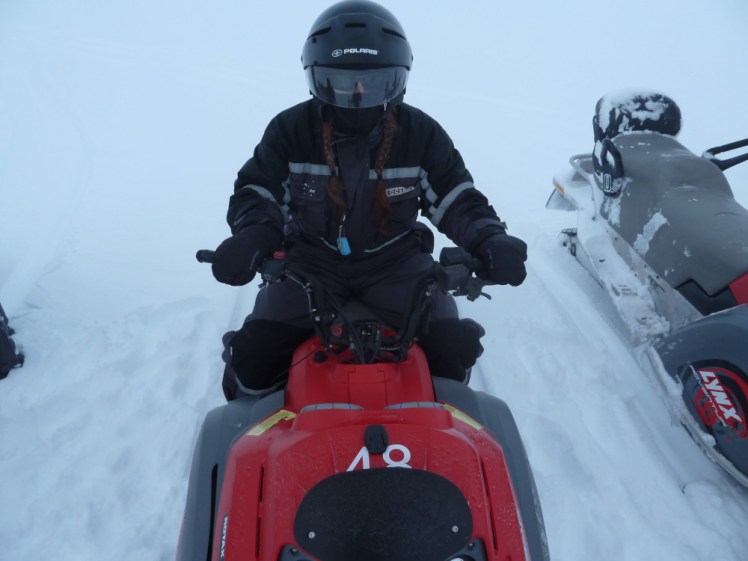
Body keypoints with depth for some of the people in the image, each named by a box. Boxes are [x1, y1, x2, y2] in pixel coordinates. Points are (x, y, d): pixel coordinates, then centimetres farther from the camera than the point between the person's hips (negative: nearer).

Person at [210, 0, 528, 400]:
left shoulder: (421, 133, -6)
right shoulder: (290, 130, -7)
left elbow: (457, 199, -4)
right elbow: (255, 193, -6)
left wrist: (490, 240, -25)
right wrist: (252, 238, -30)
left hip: (396, 261, 1)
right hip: (311, 260, 0)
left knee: (452, 346, -14)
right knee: (256, 351, -15)